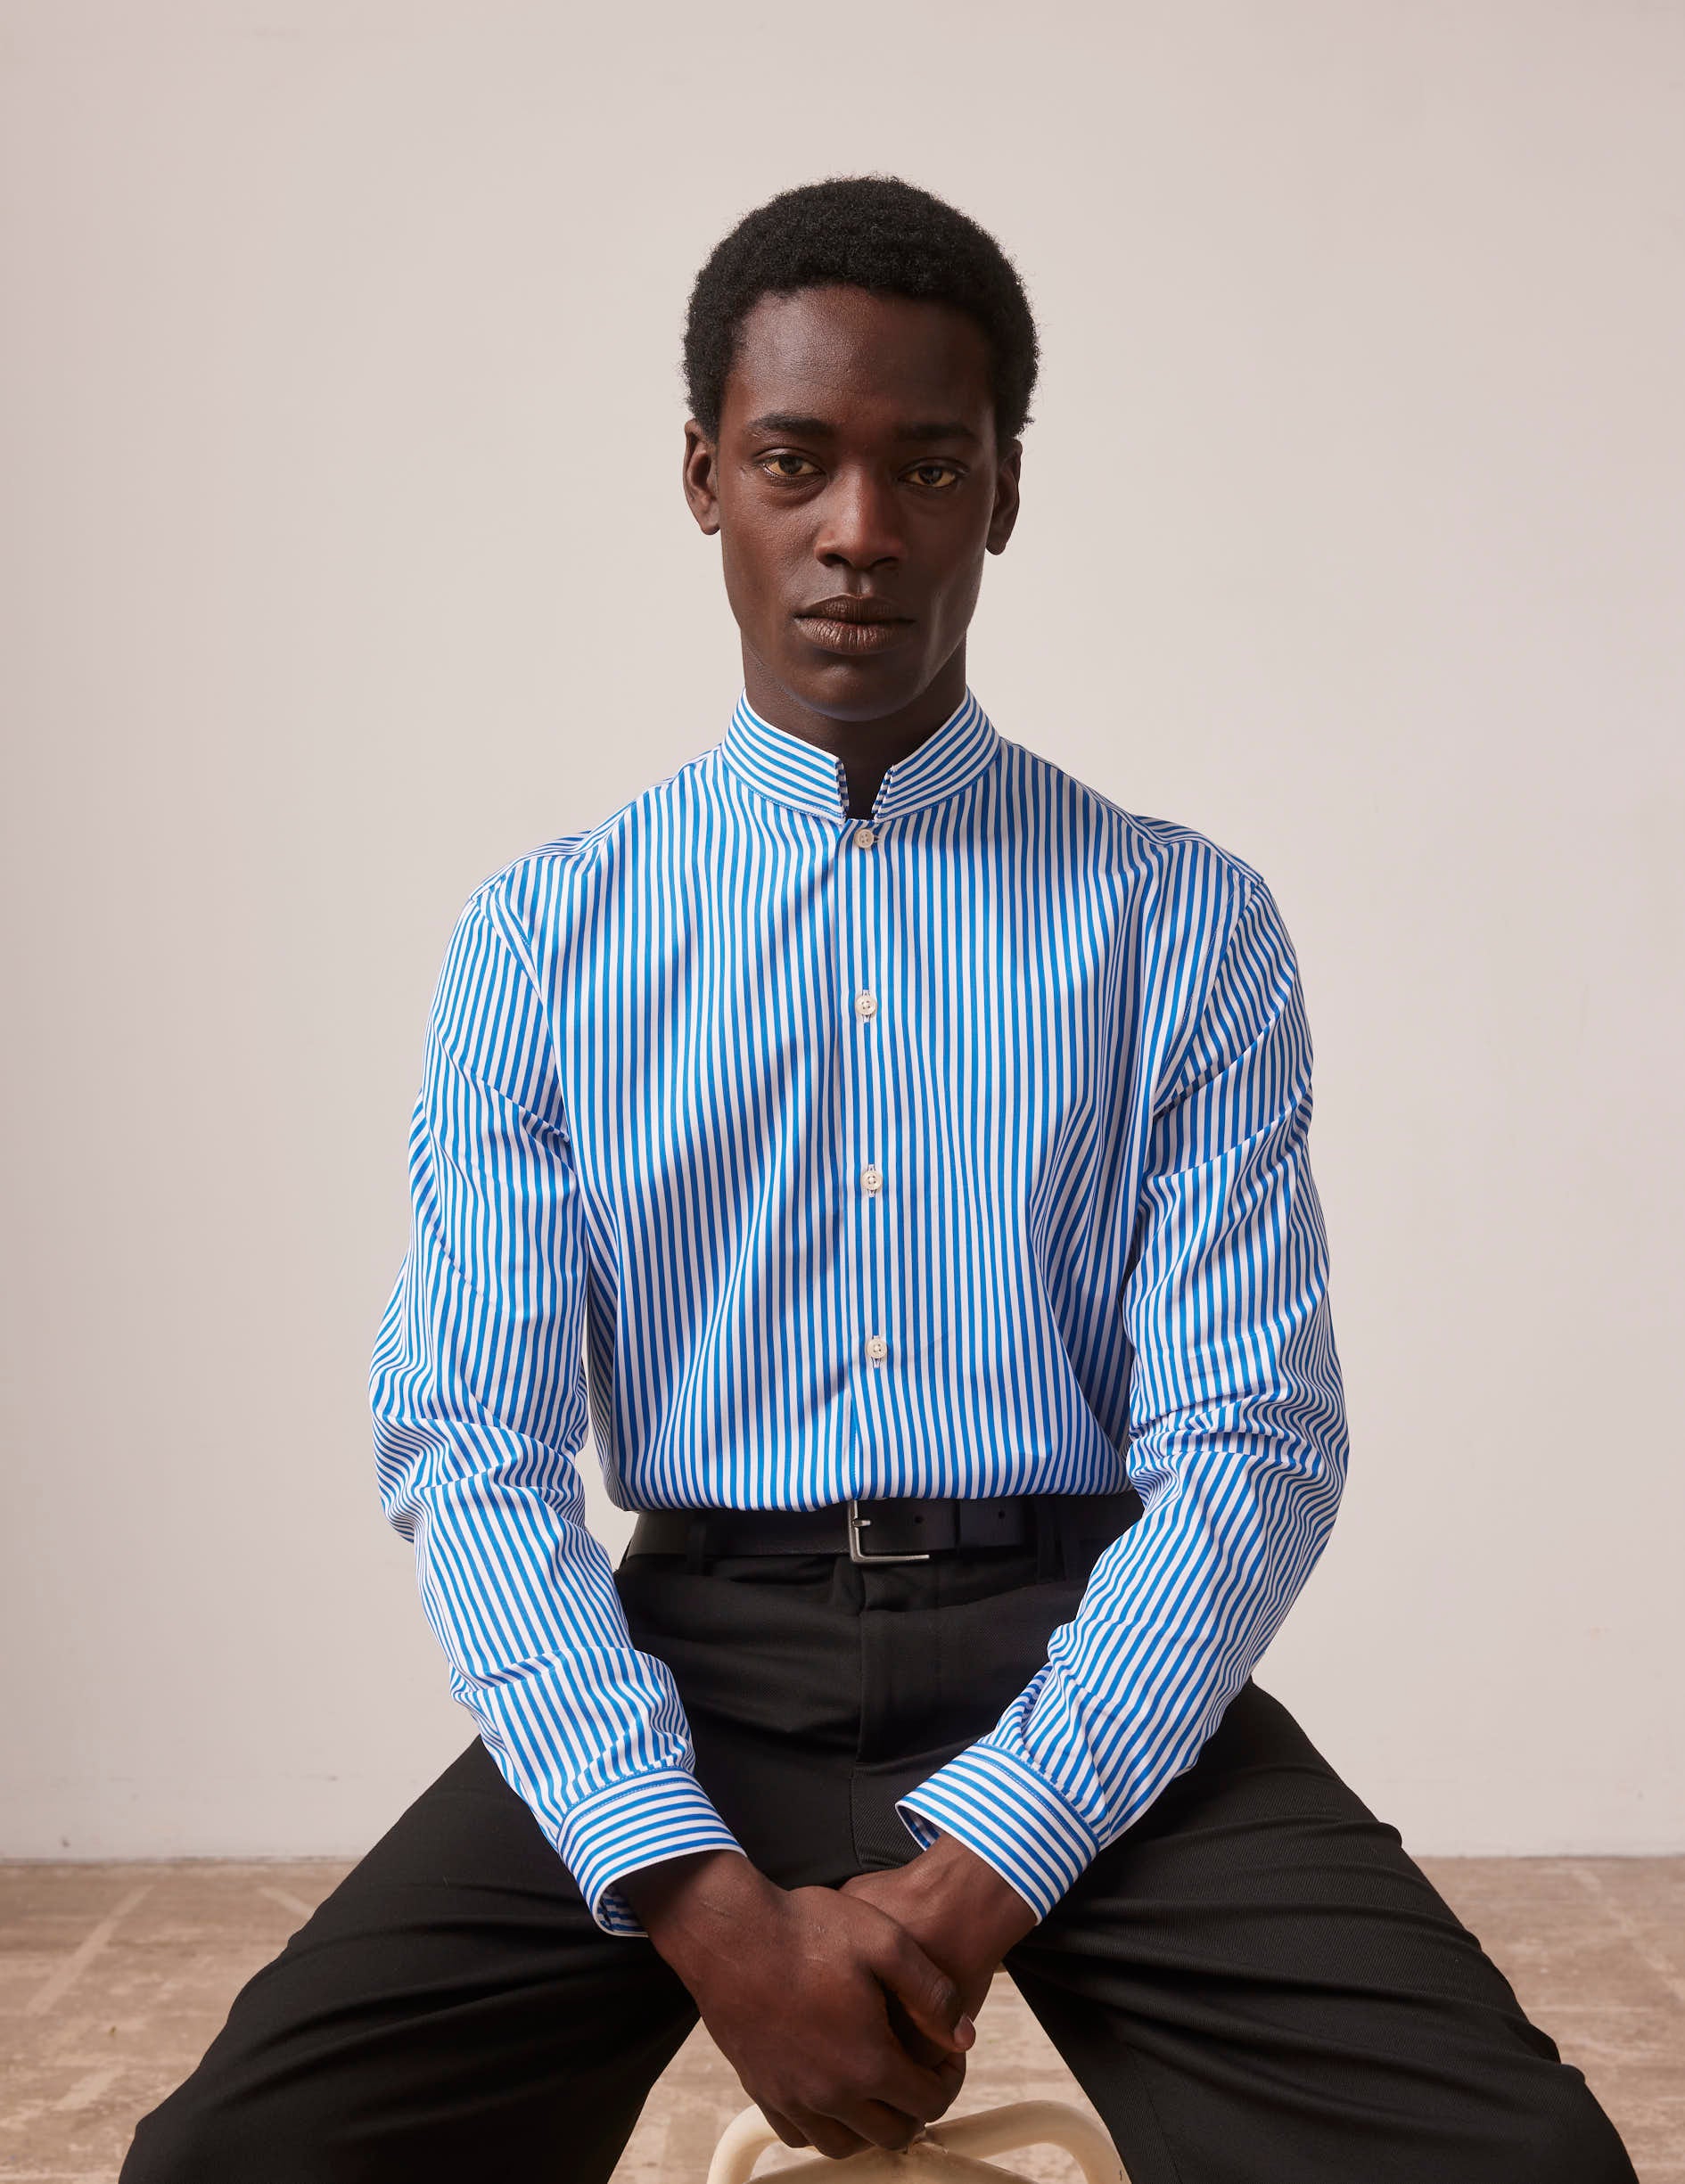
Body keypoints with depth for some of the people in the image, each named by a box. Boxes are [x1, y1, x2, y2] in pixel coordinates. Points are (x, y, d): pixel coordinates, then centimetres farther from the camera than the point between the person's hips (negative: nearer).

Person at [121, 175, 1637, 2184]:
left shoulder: (1186, 925, 5)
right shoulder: (542, 940, 6)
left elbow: (1248, 1442, -2)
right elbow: (473, 1455, -1)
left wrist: (980, 1868, -15)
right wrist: (709, 1902, -15)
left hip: (1087, 1668, 0)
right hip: (683, 1667, 1)